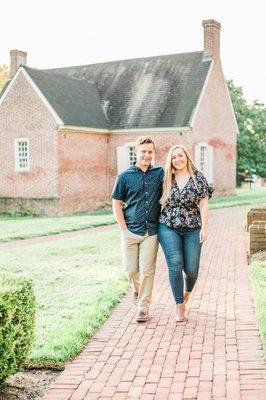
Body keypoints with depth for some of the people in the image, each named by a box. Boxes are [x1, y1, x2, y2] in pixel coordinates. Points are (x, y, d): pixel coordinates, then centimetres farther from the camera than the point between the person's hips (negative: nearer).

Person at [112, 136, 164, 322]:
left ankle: (143, 308, 10)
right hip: (130, 230, 0)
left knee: (147, 270, -2)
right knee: (131, 269, 7)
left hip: (151, 231, 0)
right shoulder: (125, 176, 3)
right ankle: (138, 290, 38)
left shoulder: (160, 173, 5)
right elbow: (116, 204, 6)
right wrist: (123, 228, -3)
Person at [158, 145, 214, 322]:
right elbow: (162, 202, 12)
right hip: (168, 228, 1)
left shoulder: (199, 178, 0)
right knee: (175, 266, -10)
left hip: (192, 229, 0)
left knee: (191, 269, 1)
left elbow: (203, 204, -2)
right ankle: (180, 308, -2)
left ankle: (188, 290, 37)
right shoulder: (167, 179, 4)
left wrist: (204, 228, -8)